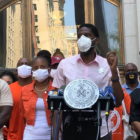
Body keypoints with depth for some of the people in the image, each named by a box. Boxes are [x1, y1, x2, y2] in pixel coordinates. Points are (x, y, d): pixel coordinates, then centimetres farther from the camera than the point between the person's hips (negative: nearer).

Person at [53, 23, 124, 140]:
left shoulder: (107, 65, -2)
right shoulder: (64, 64, 0)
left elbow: (118, 102, -5)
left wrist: (114, 71, -14)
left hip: (100, 131, 0)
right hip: (71, 129, 1)